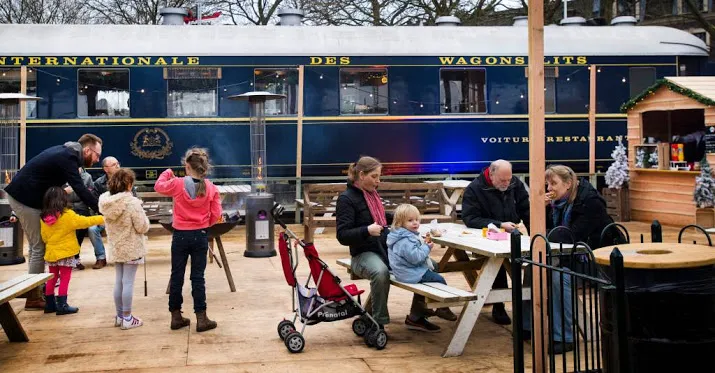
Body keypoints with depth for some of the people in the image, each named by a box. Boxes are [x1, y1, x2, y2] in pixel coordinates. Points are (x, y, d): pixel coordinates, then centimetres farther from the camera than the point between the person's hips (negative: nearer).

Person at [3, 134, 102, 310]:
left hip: (21, 195, 10)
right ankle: (33, 298, 1)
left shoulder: (66, 152, 9)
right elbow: (81, 191, -27)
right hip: (24, 199, -10)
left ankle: (37, 290, 24)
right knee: (39, 248, -5)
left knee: (37, 246, 16)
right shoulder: (67, 158, -20)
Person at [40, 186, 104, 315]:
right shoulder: (68, 215, -16)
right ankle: (62, 305, 1)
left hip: (51, 253, 6)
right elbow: (84, 221, -10)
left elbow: (43, 236, 9)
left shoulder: (43, 217, 1)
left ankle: (49, 304, 22)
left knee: (52, 279, 16)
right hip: (65, 253, -6)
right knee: (64, 279, 1)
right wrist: (101, 219, -1)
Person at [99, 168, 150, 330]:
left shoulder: (106, 202, -1)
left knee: (118, 282, 14)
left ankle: (120, 316, 23)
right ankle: (127, 318, 6)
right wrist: (143, 217, 2)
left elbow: (108, 225, 11)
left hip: (116, 248, 6)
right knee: (128, 283, 0)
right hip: (131, 248, -6)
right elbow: (142, 227, -16)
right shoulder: (132, 203, -20)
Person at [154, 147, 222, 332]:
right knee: (198, 277, 6)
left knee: (177, 276, 11)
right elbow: (216, 216, -4)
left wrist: (167, 172, 27)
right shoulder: (211, 188, -7)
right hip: (200, 236, 1)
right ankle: (201, 319, 7)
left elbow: (158, 186, 10)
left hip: (180, 236, -1)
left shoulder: (177, 184, -11)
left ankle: (176, 317, 18)